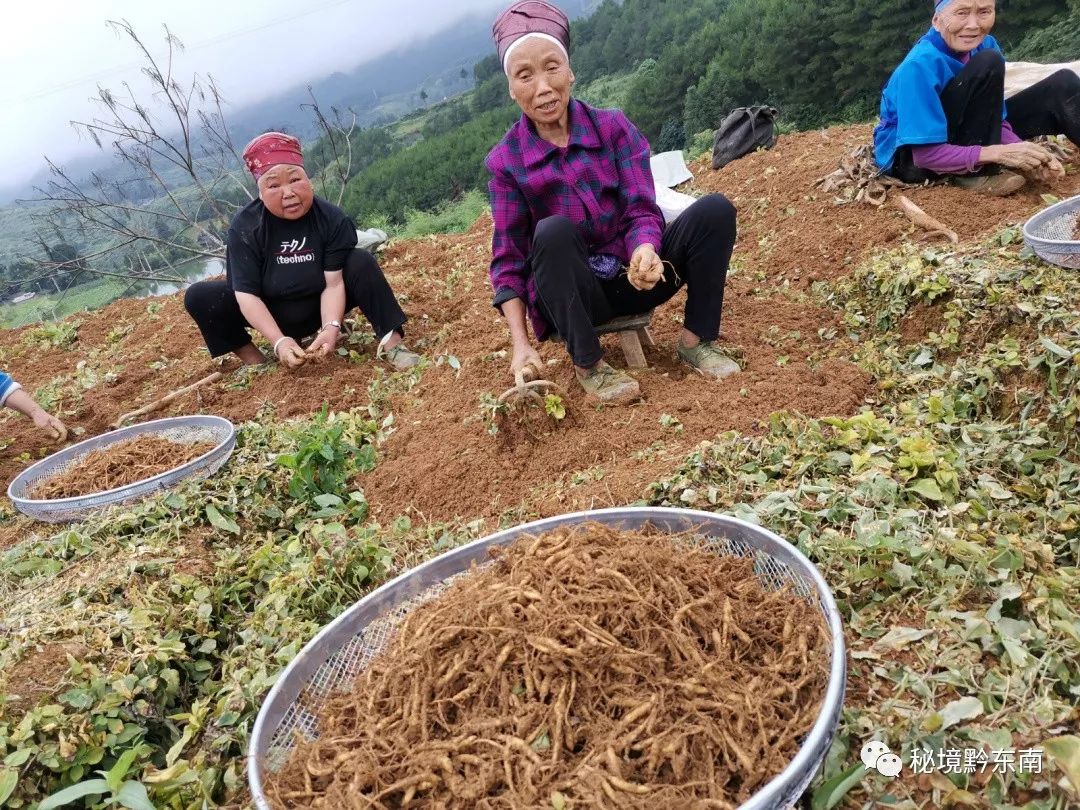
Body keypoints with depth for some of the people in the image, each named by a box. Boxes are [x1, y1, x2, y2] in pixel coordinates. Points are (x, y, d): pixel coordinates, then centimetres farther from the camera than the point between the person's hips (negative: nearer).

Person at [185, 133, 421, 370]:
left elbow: (333, 282, -21)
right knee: (199, 296, -18)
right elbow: (247, 293, -23)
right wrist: (278, 341, -35)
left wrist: (331, 328, -38)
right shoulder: (245, 226, -20)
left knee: (361, 262, -24)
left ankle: (391, 343, -29)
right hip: (271, 316, 1)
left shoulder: (331, 218, -19)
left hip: (320, 308, 0)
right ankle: (258, 365, -13)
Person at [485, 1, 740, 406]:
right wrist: (520, 343, -21)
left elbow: (642, 212, -10)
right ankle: (589, 366, -20)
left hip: (631, 279, 2)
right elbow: (508, 260, -8)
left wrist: (645, 252, -35)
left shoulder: (613, 126, -3)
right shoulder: (505, 161, -7)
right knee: (553, 231, -34)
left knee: (714, 210, -18)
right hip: (572, 295, -2)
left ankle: (697, 340, -5)